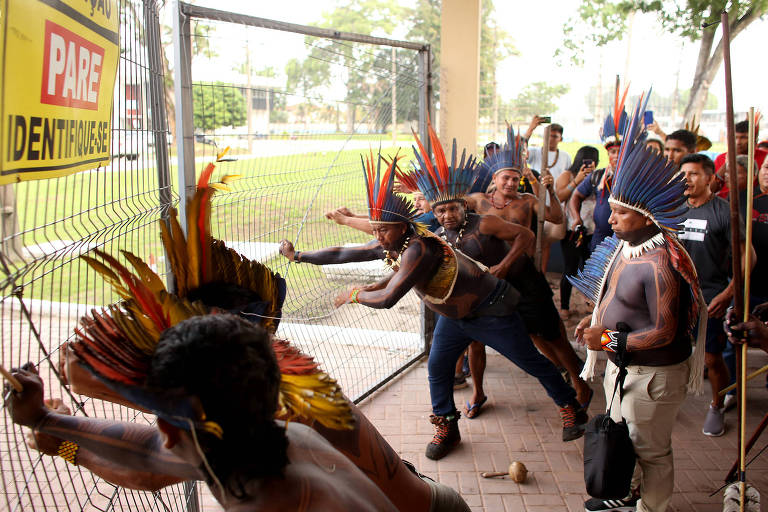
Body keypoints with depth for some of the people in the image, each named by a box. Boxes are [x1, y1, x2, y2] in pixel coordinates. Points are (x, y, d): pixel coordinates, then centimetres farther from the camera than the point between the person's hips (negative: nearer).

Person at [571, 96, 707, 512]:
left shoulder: (660, 265, -29)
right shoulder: (624, 246, 0)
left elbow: (664, 333, -26)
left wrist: (611, 340, -25)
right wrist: (597, 319, 2)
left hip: (653, 375, -10)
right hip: (621, 365, 10)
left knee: (650, 451, 10)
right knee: (621, 437, 27)